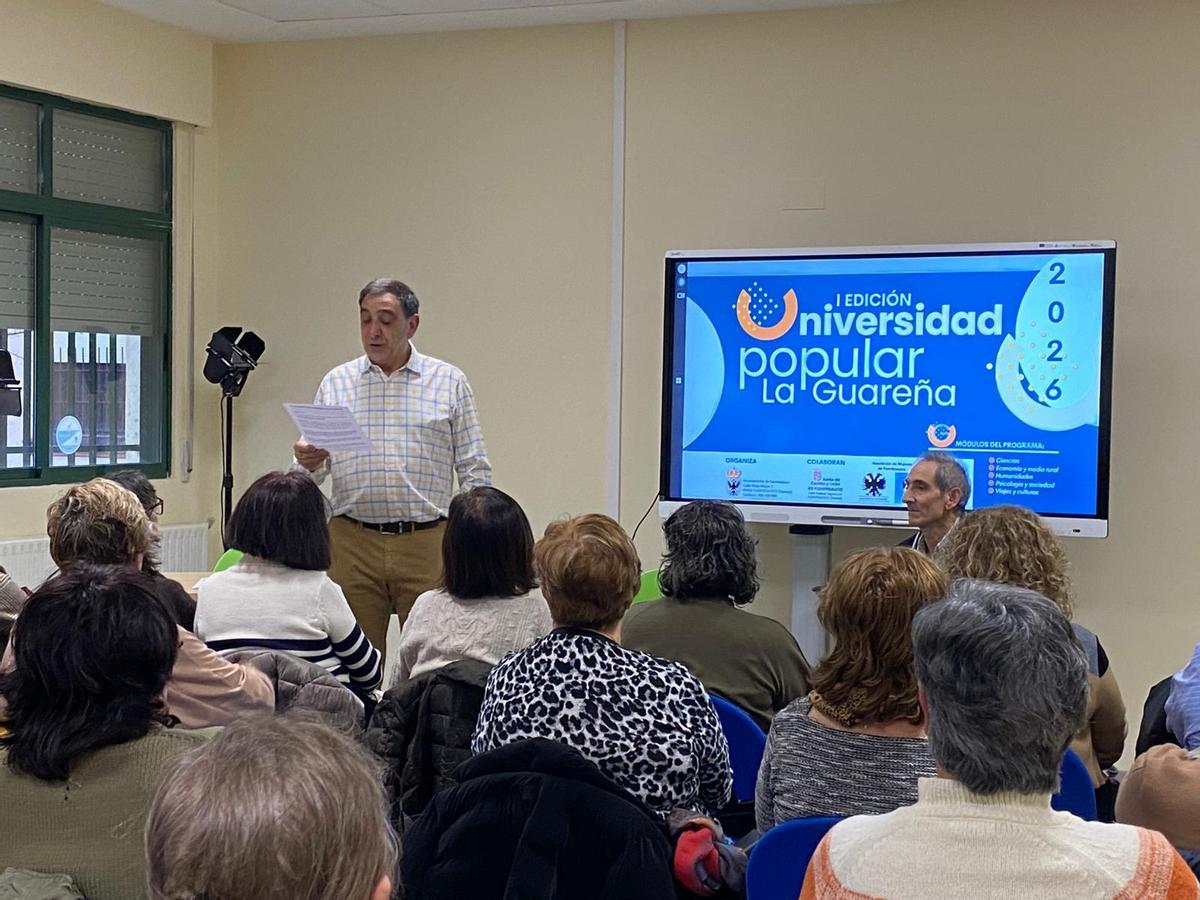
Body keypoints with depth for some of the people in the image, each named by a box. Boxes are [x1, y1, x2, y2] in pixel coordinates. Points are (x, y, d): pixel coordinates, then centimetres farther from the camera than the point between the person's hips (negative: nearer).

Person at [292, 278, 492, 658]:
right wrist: (308, 462, -13)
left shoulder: (450, 383, 7)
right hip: (353, 544, 1)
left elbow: (474, 470, 7)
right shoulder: (336, 384, 11)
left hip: (427, 543, -1)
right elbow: (313, 470, 11)